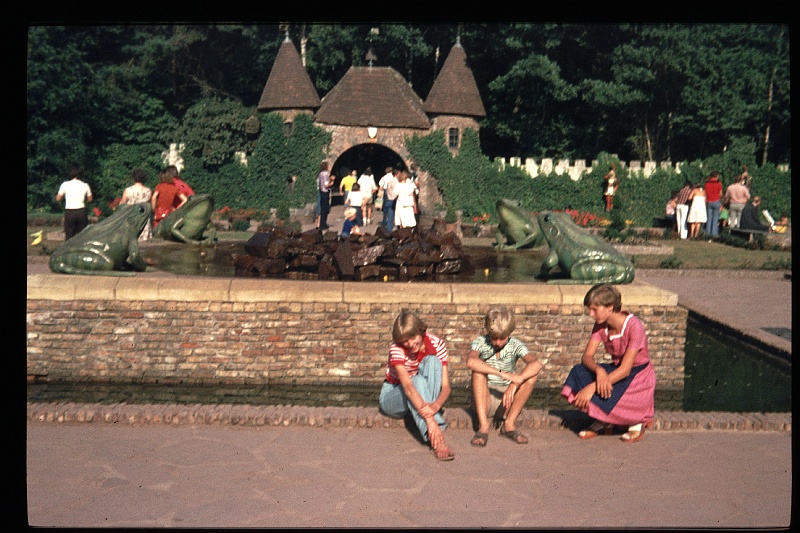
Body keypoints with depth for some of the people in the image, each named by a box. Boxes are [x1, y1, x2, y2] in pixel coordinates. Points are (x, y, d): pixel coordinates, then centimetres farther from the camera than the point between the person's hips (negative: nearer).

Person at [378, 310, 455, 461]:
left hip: (422, 396, 3)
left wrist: (435, 405, -44)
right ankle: (437, 440, -50)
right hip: (392, 398, -3)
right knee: (417, 380, -36)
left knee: (432, 362, -27)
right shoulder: (396, 349, -26)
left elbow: (446, 387, -21)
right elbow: (408, 387, -39)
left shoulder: (437, 345, -16)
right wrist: (430, 420, -51)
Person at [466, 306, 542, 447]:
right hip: (484, 399, -1)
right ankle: (483, 426, -32)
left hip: (508, 399, 1)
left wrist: (515, 383, -38)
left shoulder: (515, 345, -2)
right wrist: (503, 374, -38)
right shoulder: (480, 343, -6)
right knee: (478, 371, -28)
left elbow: (536, 364, -23)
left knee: (532, 374, -19)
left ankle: (509, 423, -19)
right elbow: (471, 361, -31)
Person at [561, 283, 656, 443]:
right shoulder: (601, 325, -4)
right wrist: (599, 370, -35)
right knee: (578, 372, -19)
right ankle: (602, 422, -3)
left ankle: (636, 420, 1)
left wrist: (592, 387, -34)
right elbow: (587, 357, -11)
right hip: (616, 370, 6)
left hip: (638, 378, -6)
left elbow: (625, 369, -28)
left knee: (601, 393, -30)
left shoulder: (634, 327, -24)